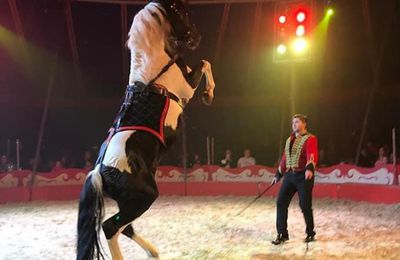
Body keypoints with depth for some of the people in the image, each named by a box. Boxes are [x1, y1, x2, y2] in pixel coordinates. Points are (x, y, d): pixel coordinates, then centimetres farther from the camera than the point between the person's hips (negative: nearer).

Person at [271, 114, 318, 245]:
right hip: (289, 175, 7)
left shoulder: (310, 139, -7)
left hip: (304, 176, -7)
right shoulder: (289, 140, 16)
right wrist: (278, 174, 24)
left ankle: (310, 233, 19)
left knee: (305, 205, -2)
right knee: (281, 202, -1)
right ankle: (282, 234, 7)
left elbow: (312, 156, -24)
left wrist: (310, 168, -43)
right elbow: (284, 158, 23)